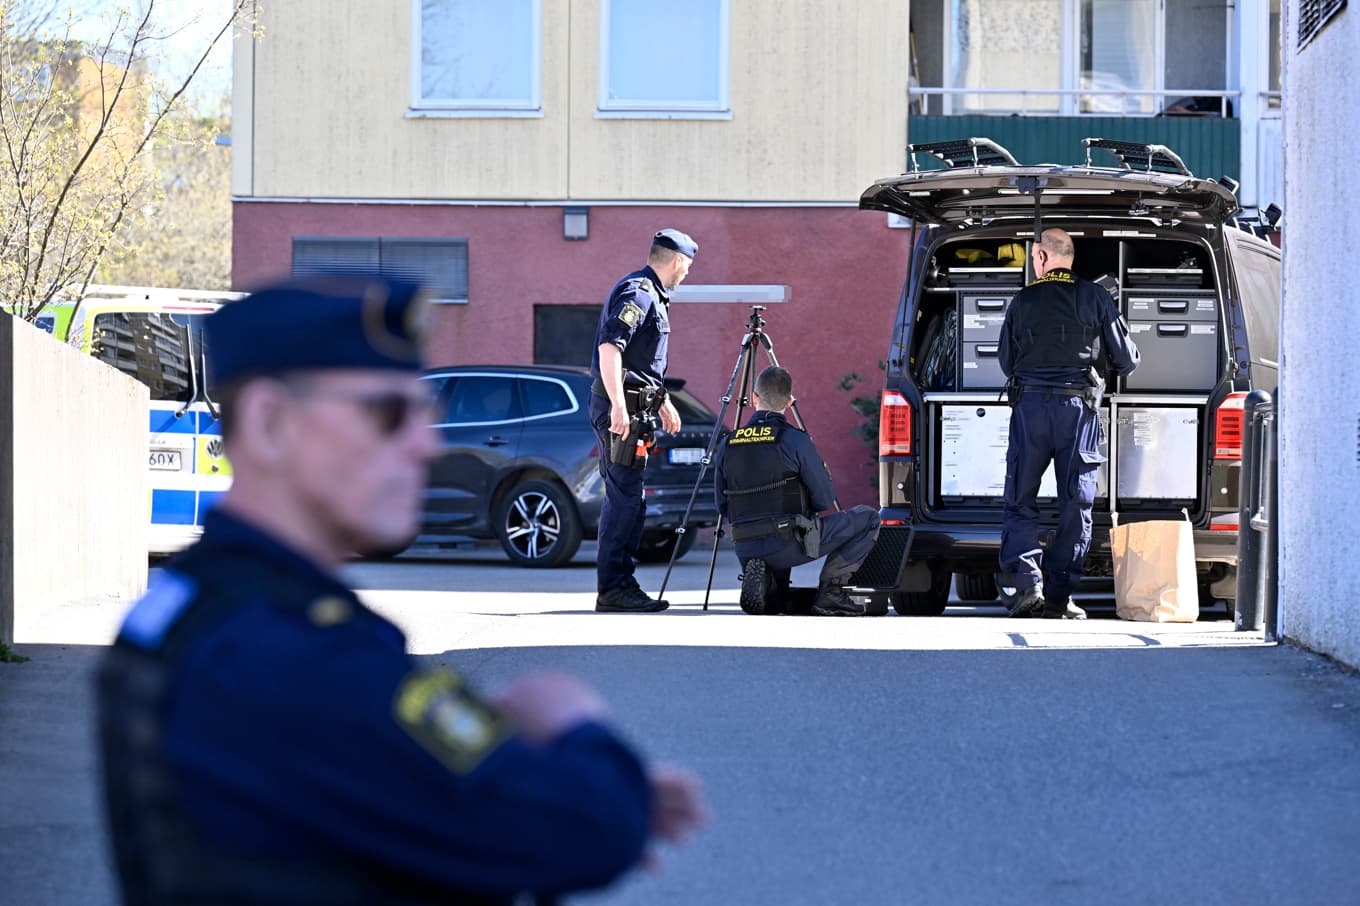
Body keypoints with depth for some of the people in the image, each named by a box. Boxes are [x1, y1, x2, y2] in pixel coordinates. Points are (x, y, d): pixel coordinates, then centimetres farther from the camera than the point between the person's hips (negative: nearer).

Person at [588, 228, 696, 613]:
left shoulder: (650, 294, 19)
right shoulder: (638, 293, -14)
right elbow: (609, 347, -25)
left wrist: (662, 402, 36)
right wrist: (618, 406, -30)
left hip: (633, 405, 11)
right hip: (621, 406, -11)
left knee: (624, 497, 13)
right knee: (626, 497, -11)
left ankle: (617, 585, 17)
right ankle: (613, 588, -10)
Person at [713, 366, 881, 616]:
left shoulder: (728, 445, 6)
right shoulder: (794, 440, -9)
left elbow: (722, 506, 13)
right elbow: (825, 500, -5)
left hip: (745, 549, 6)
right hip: (788, 545, -6)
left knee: (774, 604, 34)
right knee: (867, 519, 9)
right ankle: (831, 591, 0)